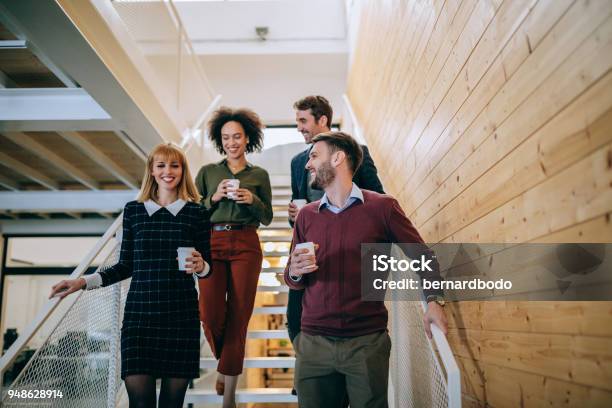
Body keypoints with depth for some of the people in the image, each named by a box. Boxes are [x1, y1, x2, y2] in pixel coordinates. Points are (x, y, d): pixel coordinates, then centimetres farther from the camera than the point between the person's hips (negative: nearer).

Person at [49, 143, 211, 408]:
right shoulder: (133, 210, 7)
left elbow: (207, 268, 8)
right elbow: (126, 266, 12)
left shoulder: (196, 213, 4)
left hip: (181, 315, 0)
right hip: (139, 313, 1)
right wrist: (84, 282, 4)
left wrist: (200, 266, -14)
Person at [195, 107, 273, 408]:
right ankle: (225, 361, 25)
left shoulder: (259, 175, 10)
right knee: (211, 313, -10)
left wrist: (253, 200, -8)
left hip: (246, 246, 0)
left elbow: (267, 218, 10)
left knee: (238, 316, -2)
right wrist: (214, 197, -9)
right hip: (212, 244, 0)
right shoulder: (208, 172, 11)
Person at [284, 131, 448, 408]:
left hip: (368, 342, -3)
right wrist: (295, 272, -9)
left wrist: (433, 300, -13)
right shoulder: (307, 215, 8)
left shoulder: (382, 206, -2)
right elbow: (292, 281, 14)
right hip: (313, 342, 3)